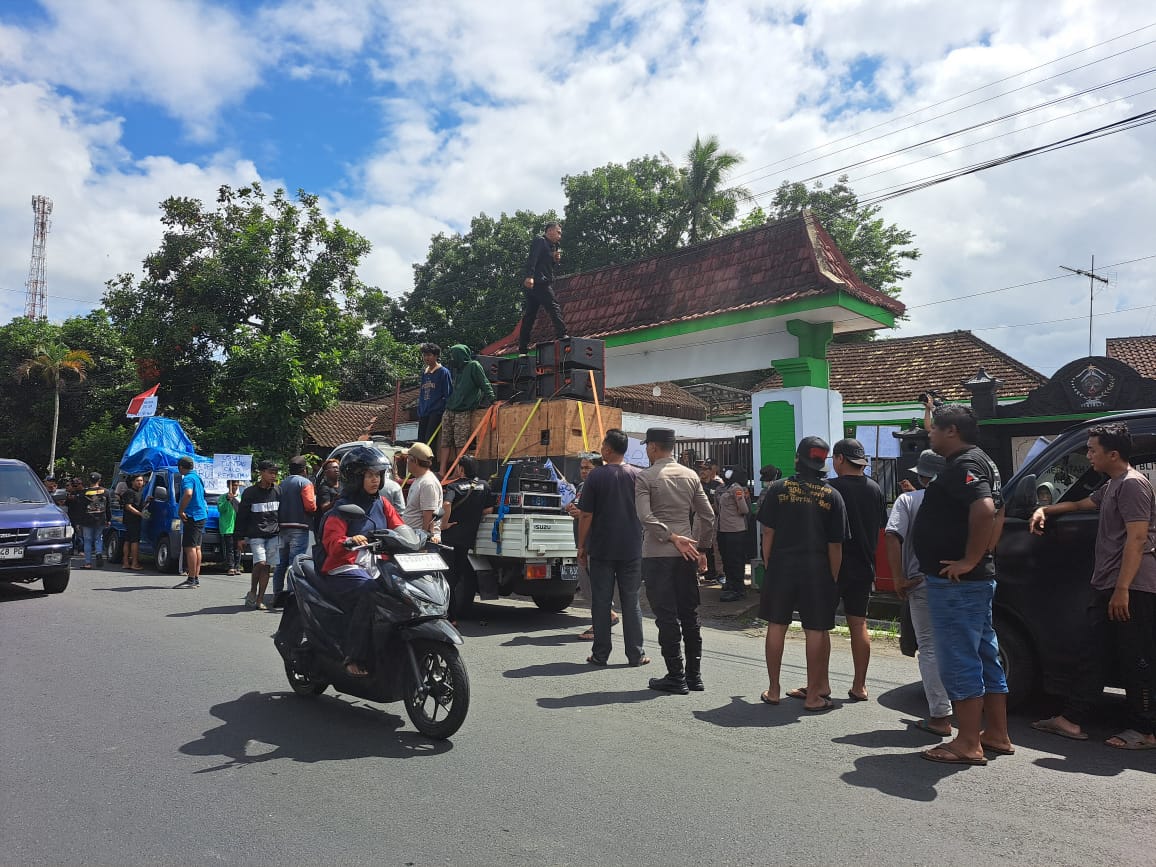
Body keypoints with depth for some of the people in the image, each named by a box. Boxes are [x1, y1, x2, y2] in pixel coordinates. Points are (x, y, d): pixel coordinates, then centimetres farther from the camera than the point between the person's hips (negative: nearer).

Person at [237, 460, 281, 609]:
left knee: (267, 566, -1)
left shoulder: (278, 491, 7)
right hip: (255, 534, -2)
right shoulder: (250, 492, 1)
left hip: (273, 535, 2)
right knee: (260, 563, -17)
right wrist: (241, 536, 1)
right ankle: (252, 592, 6)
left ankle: (260, 600, 7)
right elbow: (241, 516, 4)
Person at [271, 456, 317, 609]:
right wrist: (315, 500, 5)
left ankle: (278, 595, 17)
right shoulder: (305, 483, -5)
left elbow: (277, 505, 11)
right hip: (299, 528, -7)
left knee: (281, 563, 13)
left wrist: (278, 524, 17)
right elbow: (310, 506, -14)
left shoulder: (282, 483, 15)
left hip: (282, 527, 7)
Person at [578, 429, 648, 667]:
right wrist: (642, 540, 18)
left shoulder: (596, 475, -7)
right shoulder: (637, 476, 0)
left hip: (601, 548, -2)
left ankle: (600, 654, 11)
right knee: (631, 602, 8)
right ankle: (635, 654, 11)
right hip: (632, 549, 2)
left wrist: (581, 546, 1)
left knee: (601, 601, 6)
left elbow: (586, 515, -8)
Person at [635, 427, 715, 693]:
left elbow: (645, 517, -19)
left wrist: (672, 538, -13)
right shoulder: (691, 475, 8)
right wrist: (700, 547, 15)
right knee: (689, 615, 12)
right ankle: (694, 675, 17)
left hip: (657, 554, -5)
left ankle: (676, 677, 5)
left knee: (666, 616, 1)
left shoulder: (645, 477, -7)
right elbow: (708, 516, 8)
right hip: (686, 554, 5)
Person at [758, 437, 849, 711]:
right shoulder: (832, 495, -1)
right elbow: (835, 544, -2)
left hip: (781, 567, 1)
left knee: (776, 626, 11)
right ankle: (814, 694, 13)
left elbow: (768, 533, -1)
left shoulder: (778, 488, -2)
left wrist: (768, 565, 9)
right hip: (817, 571, -1)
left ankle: (774, 689, 19)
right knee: (816, 630, 6)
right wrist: (833, 578, 7)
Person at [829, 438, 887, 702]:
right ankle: (859, 686, 14)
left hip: (834, 566, -5)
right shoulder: (875, 489, 5)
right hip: (863, 567, 5)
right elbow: (881, 525, 14)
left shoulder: (832, 488, -13)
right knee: (859, 625, 11)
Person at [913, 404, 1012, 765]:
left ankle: (968, 744, 2)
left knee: (959, 661, -5)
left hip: (956, 583, -11)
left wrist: (969, 561, -25)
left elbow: (984, 508, -33)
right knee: (984, 656, 16)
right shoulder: (982, 462, 19)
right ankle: (996, 735, 26)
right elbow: (994, 510, 28)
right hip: (977, 580, 11)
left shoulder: (964, 464, -16)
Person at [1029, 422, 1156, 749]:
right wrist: (1046, 510, 22)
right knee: (1092, 655, 10)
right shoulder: (1112, 486, 18)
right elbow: (1082, 504, 37)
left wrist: (1122, 589, -23)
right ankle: (1072, 720, 14)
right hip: (1106, 586, 10)